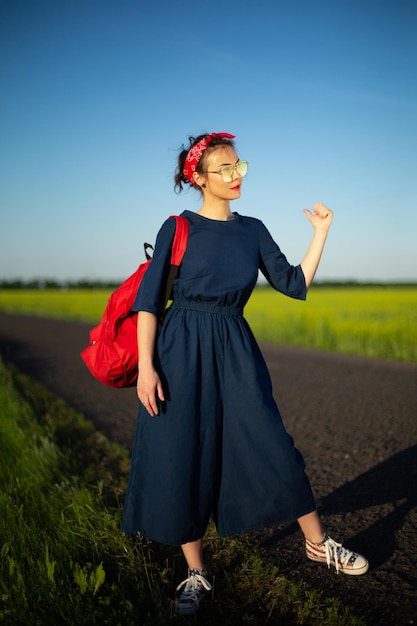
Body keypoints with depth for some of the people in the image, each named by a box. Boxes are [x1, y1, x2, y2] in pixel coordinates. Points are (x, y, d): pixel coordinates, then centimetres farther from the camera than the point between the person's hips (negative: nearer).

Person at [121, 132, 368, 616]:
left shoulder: (253, 230, 10)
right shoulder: (177, 228, -1)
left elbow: (294, 284, 7)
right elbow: (147, 300, -4)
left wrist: (322, 231, 3)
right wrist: (146, 367, -12)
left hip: (235, 353, 3)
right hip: (181, 353, -2)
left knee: (274, 450, 1)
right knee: (180, 461, 2)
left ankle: (318, 543, 24)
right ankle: (195, 573, 22)